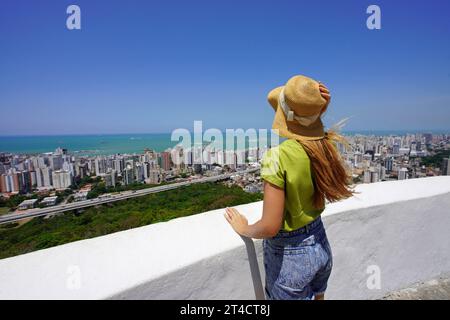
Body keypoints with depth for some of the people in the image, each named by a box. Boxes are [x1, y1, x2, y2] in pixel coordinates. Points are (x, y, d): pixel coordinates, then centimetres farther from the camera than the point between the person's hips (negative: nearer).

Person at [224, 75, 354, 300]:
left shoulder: (277, 155, -30)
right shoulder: (325, 145, -11)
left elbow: (270, 226, -26)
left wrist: (244, 229, -8)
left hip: (289, 254, -6)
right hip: (320, 244, 6)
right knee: (317, 297, 31)